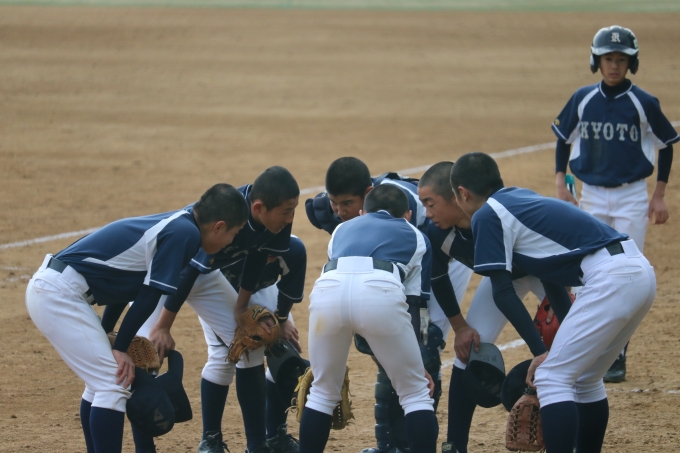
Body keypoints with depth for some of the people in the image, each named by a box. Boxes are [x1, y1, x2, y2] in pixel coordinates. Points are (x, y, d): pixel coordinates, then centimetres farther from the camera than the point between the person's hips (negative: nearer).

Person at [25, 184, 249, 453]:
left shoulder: (174, 224, 15)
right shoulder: (185, 233, -12)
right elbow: (149, 297, -11)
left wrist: (105, 337, 19)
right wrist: (120, 348, -3)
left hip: (48, 288, 10)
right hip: (60, 295, -10)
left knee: (103, 381, 19)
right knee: (114, 384, -10)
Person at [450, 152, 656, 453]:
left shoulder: (486, 216, 1)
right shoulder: (523, 199, 26)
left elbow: (503, 292, -2)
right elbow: (551, 277, 31)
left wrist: (540, 350, 2)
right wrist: (570, 341, 34)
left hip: (611, 278, -9)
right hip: (640, 271, 9)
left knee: (551, 378, -4)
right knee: (584, 379, 21)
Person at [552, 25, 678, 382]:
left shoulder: (643, 104, -8)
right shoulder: (583, 99, -1)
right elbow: (563, 138, 12)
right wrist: (560, 182, 2)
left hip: (631, 197, -3)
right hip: (591, 198, 3)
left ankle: (617, 356, 3)